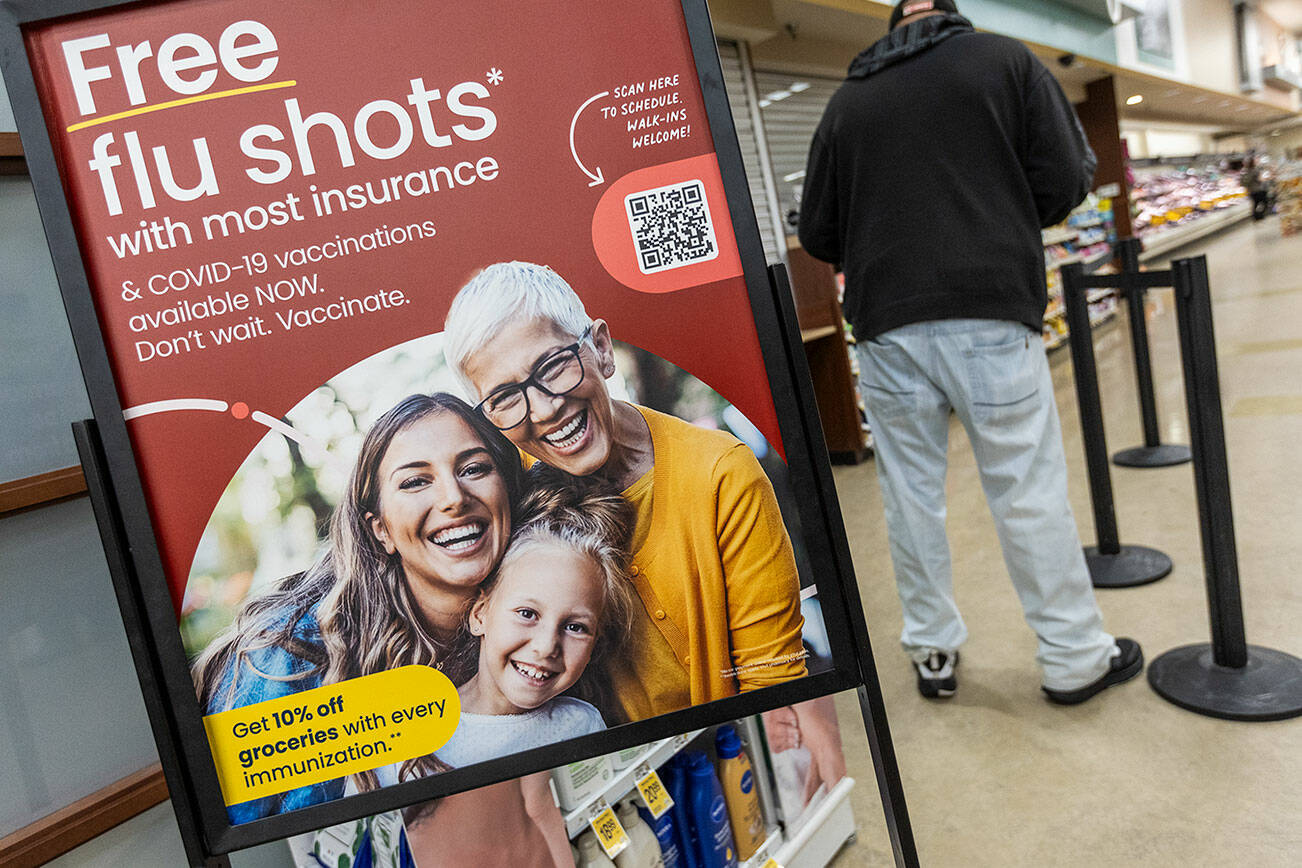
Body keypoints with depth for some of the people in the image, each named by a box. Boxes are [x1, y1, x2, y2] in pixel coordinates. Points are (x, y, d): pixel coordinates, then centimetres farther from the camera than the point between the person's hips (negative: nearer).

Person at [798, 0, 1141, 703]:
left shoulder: (846, 101, 14)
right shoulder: (1005, 59, 9)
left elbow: (817, 234, 12)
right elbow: (1064, 181, 1)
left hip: (887, 325, 2)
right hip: (991, 316, -2)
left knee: (912, 495, 10)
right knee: (1028, 492, 4)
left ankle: (933, 651, 20)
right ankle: (1076, 657, 16)